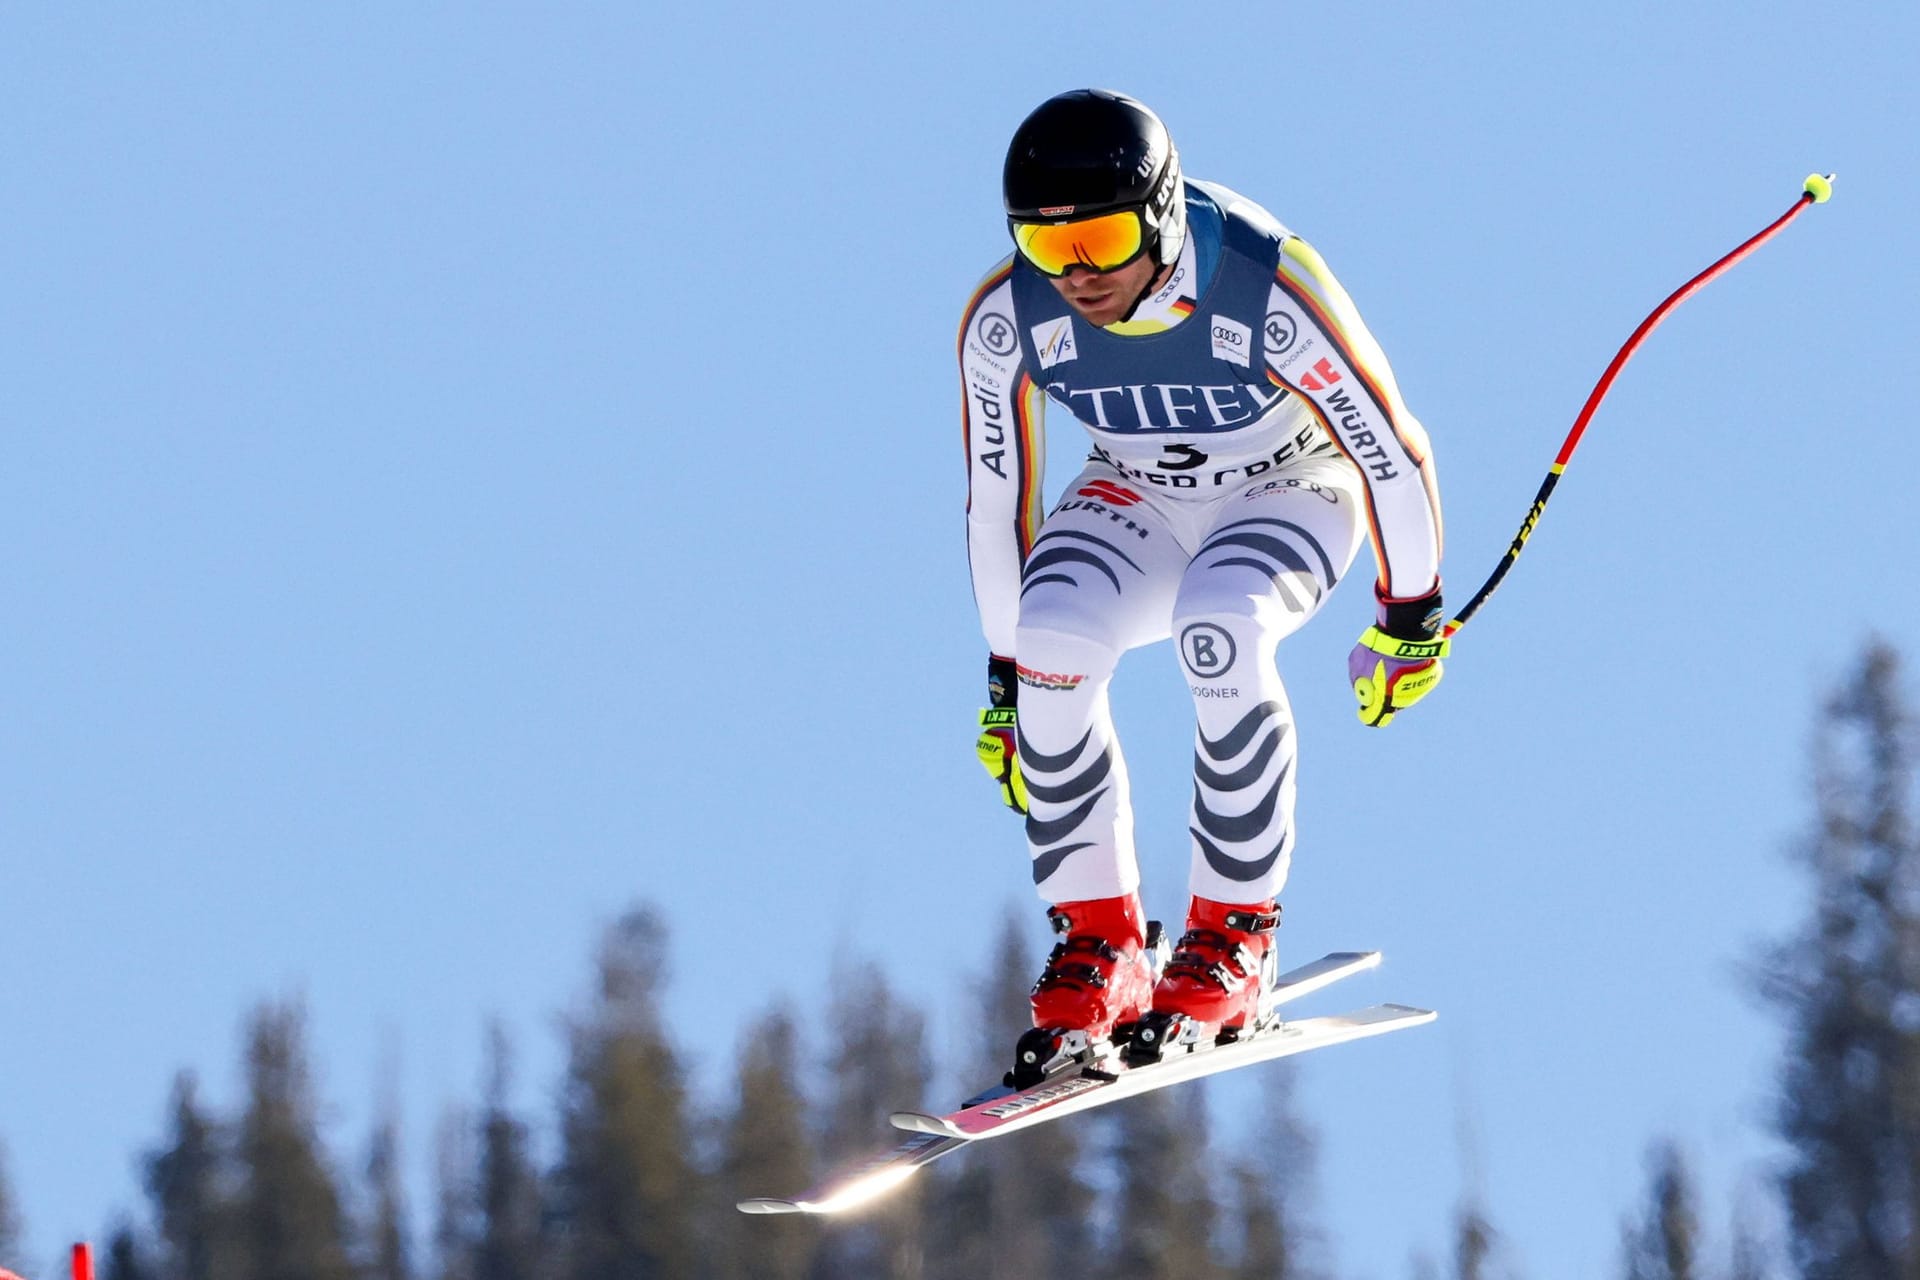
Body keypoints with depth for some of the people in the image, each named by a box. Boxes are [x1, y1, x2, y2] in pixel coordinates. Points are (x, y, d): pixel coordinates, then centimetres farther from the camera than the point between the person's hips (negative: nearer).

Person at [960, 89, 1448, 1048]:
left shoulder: (1271, 292, -33)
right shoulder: (1006, 319, -22)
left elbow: (1391, 447, -18)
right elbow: (998, 496, -6)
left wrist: (1409, 620, -7)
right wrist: (1005, 680, 1)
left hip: (1291, 487, -3)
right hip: (1138, 501, 3)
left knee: (1220, 629, -36)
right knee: (1052, 642, -29)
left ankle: (1235, 931, -19)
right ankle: (1099, 939, -14)